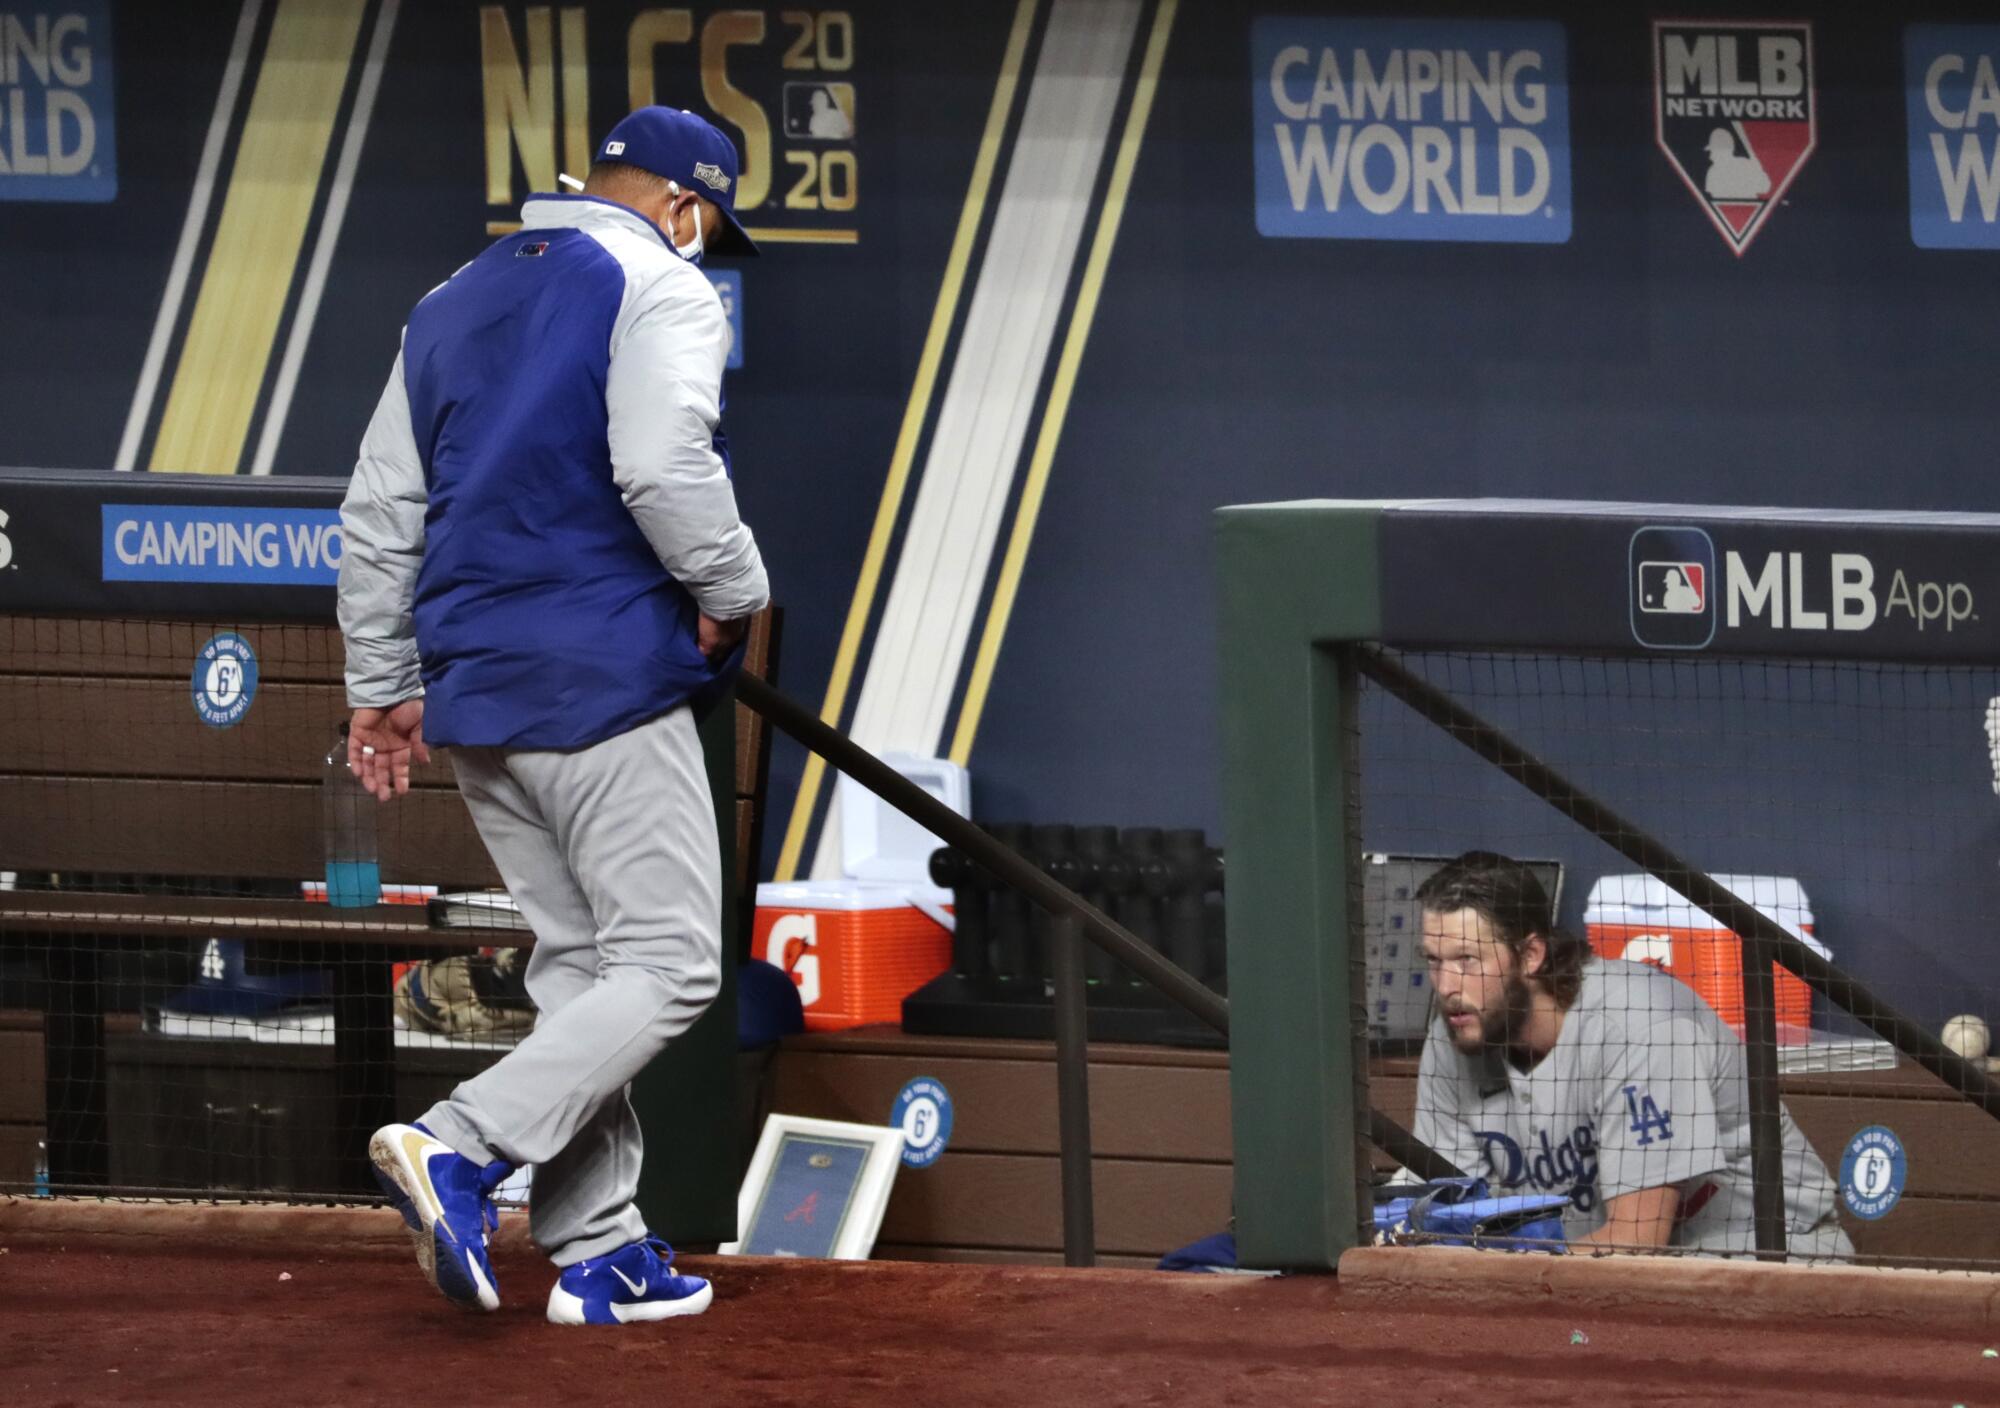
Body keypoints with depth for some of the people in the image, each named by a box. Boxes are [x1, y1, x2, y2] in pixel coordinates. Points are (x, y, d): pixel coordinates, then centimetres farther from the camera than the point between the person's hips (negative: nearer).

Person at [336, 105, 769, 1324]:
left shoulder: (452, 308, 19)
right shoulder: (660, 289, -5)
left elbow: (377, 517, 18)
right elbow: (663, 467, -22)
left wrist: (382, 686, 22)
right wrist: (731, 591, -7)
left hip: (473, 692, 8)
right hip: (604, 680, -8)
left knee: (581, 968, 13)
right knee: (669, 964, -5)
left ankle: (598, 1252, 9)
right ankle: (464, 1150, -22)